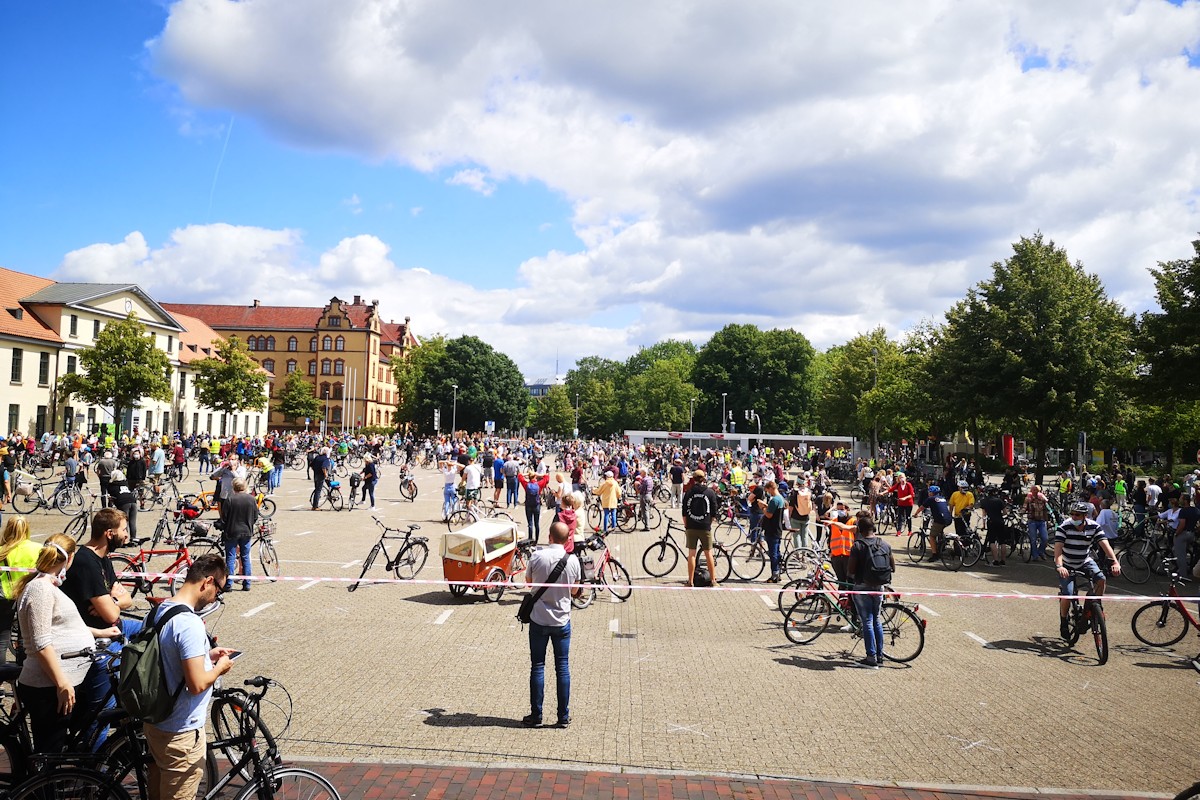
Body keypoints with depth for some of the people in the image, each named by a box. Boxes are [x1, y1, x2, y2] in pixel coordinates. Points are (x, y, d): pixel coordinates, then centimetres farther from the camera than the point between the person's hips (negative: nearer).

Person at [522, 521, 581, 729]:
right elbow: (574, 591, 5)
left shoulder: (537, 557, -12)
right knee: (563, 667, 9)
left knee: (537, 667, 8)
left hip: (539, 620, -1)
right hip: (562, 621, 1)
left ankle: (536, 715, 12)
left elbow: (529, 582, 5)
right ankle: (563, 716, 13)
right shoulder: (573, 561, -8)